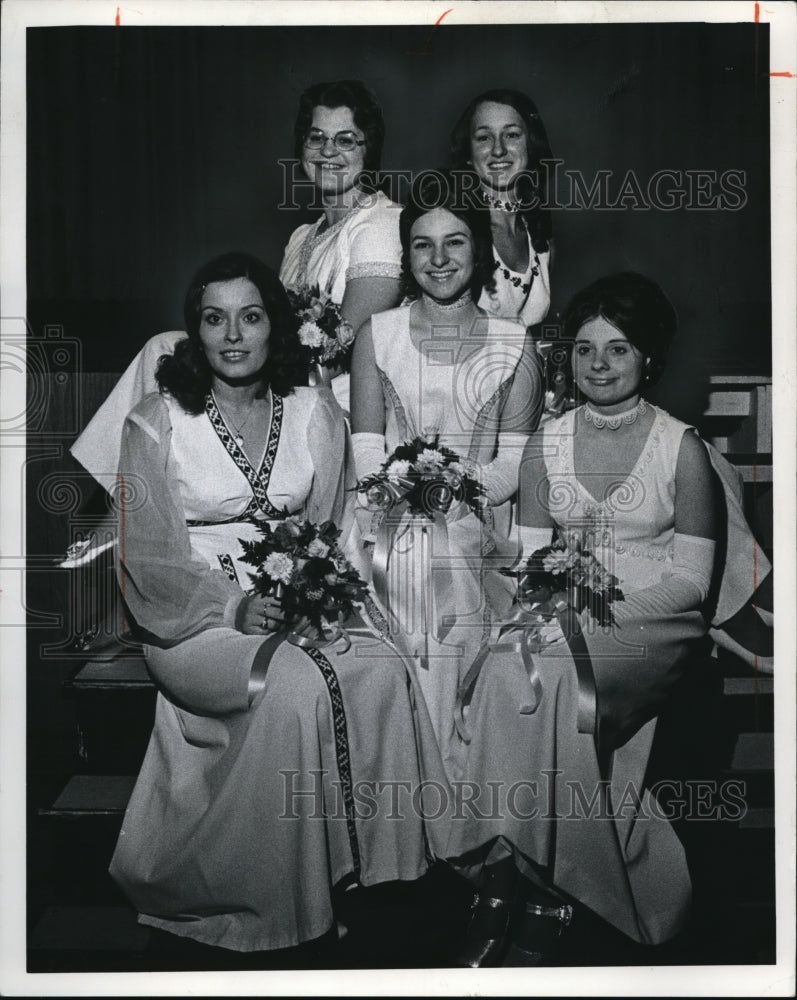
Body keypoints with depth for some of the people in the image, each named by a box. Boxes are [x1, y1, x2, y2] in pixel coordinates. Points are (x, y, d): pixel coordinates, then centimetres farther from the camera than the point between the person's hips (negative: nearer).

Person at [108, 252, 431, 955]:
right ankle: (279, 908, -16)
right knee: (298, 686, -32)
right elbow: (149, 556, -6)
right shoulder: (157, 423, -3)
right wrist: (233, 606, -20)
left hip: (300, 602, 4)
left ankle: (371, 872, -10)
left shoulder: (317, 417, 8)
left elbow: (331, 528, 11)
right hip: (194, 615, -3)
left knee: (383, 671, -26)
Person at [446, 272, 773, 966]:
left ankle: (540, 889, -20)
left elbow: (692, 578, -5)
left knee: (548, 676, -31)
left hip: (652, 625, -3)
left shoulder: (682, 448, -1)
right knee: (509, 670, -30)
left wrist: (596, 612, -17)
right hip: (565, 621, 3)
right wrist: (548, 604, -16)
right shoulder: (547, 443, 10)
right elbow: (529, 556, 7)